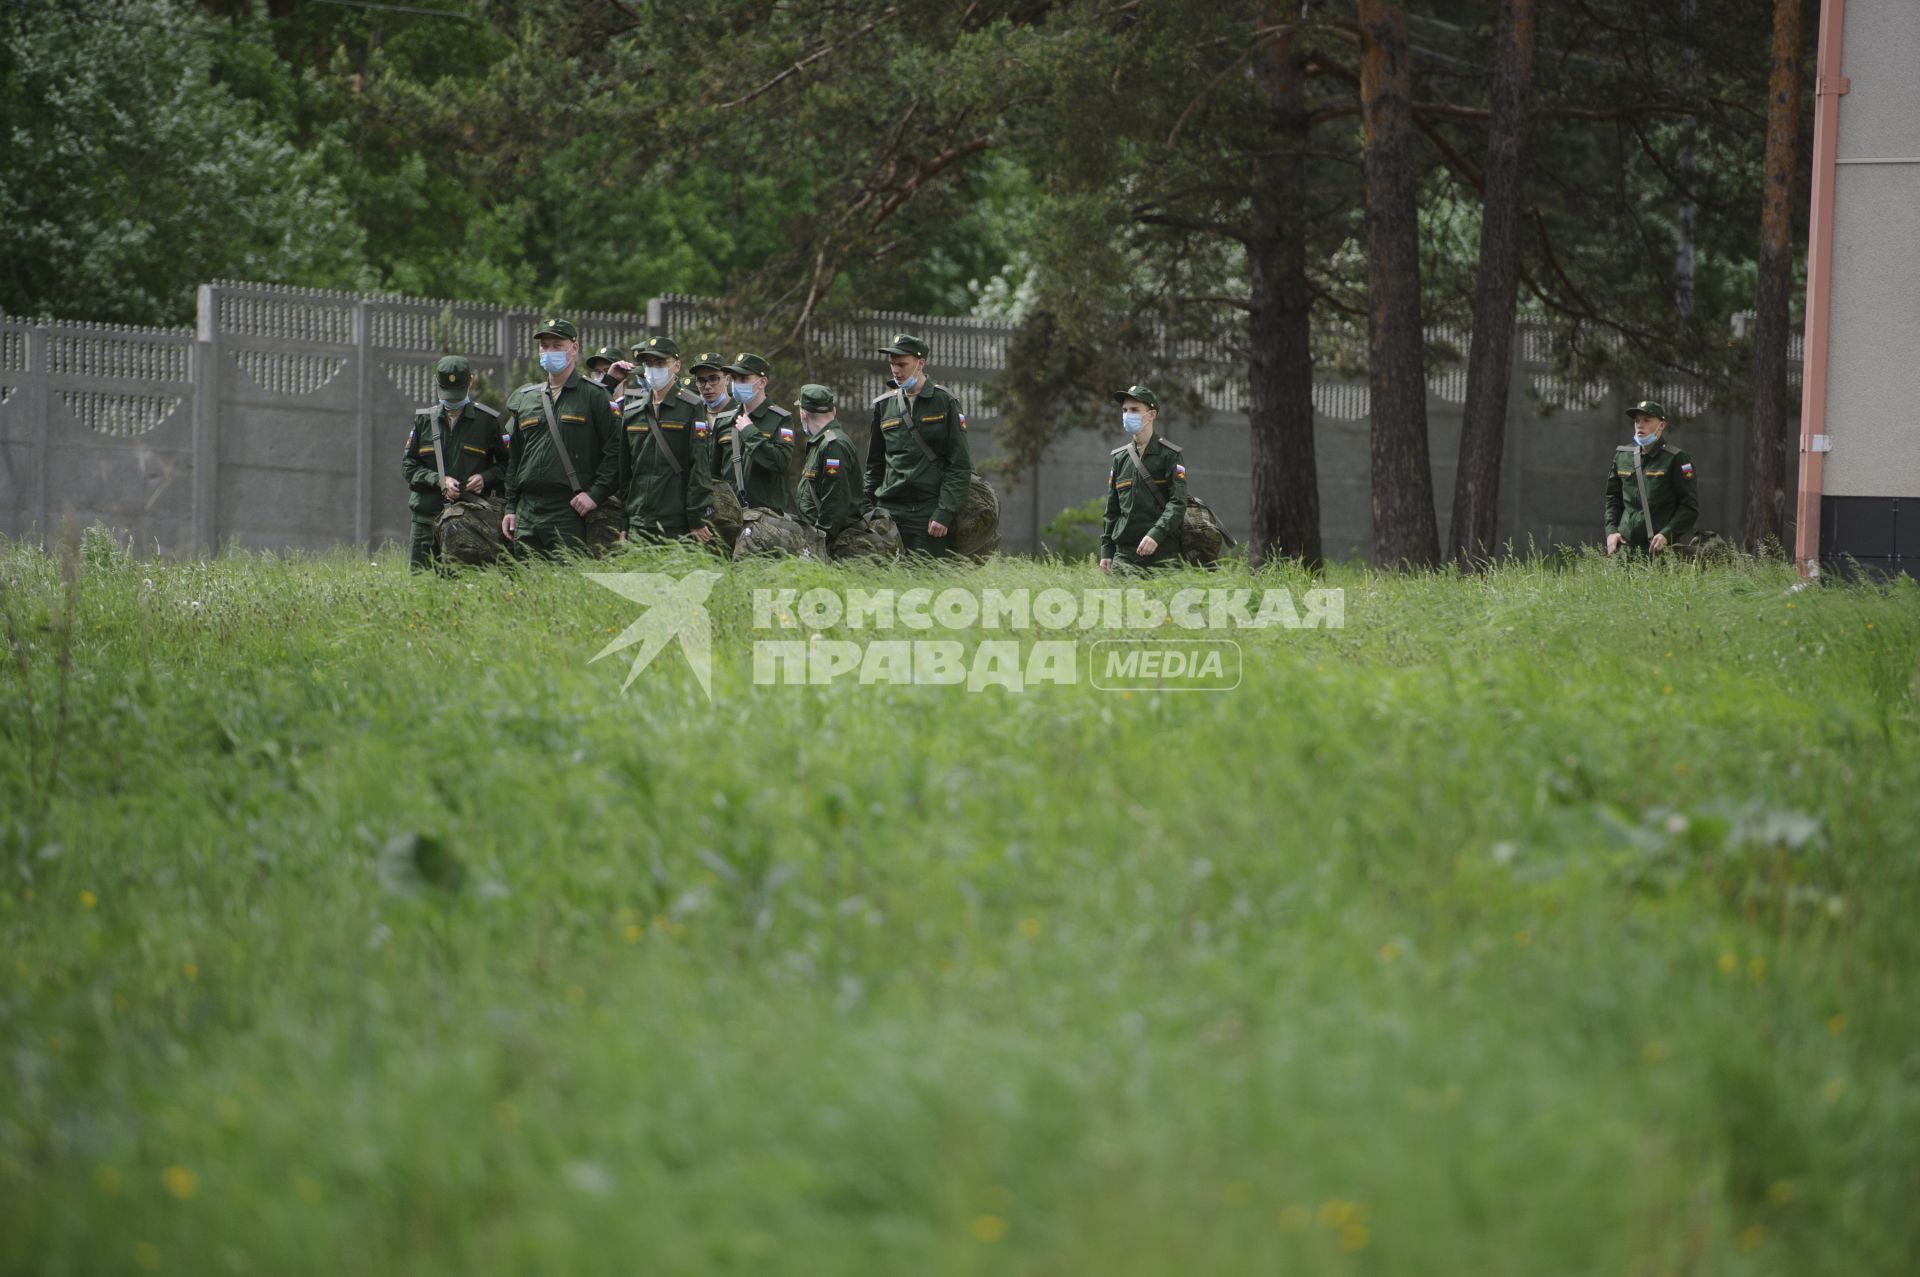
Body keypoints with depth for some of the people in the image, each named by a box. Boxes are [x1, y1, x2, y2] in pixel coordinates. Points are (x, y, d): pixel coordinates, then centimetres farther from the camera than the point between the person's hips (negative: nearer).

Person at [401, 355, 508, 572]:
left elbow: (505, 464, 9)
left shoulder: (488, 421, 4)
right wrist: (438, 480, -8)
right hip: (427, 517, 2)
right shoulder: (423, 419, 10)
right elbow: (408, 465, 8)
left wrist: (485, 477, -11)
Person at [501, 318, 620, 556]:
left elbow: (615, 451, -2)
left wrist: (595, 493, -11)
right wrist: (510, 508, 16)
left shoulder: (593, 397, 2)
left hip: (569, 513, -5)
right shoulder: (524, 400, 18)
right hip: (527, 513, 5)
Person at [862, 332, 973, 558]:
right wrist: (866, 508, 10)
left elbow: (960, 466, -3)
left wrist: (945, 513, -11)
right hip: (888, 510, 4)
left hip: (929, 513, -4)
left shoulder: (944, 403, 1)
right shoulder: (884, 406, 13)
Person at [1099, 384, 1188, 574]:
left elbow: (1178, 503, -8)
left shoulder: (1169, 455, 1)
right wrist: (1106, 550, 12)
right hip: (1125, 555, 4)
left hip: (1162, 554, -4)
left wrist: (1156, 534, -21)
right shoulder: (1120, 458, 16)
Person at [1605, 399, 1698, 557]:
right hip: (1626, 546, 5)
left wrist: (1666, 535, -16)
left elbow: (1690, 507, -4)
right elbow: (1612, 498, 22)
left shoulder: (1676, 459, -2)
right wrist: (1611, 530, 7)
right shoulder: (1622, 455, 14)